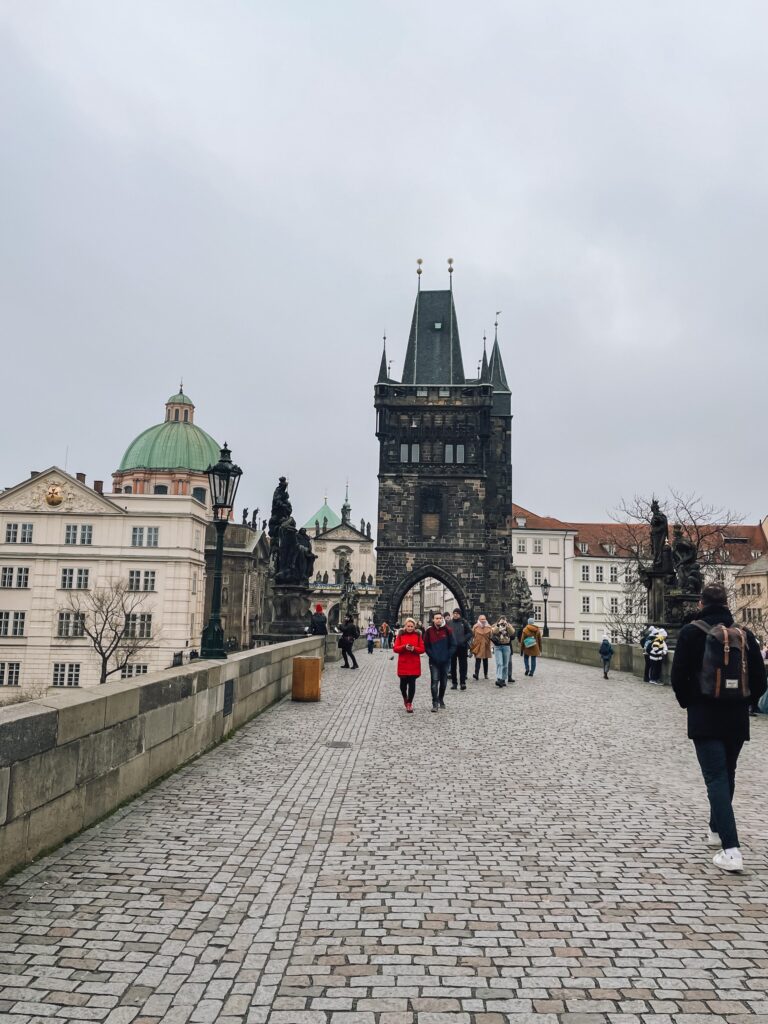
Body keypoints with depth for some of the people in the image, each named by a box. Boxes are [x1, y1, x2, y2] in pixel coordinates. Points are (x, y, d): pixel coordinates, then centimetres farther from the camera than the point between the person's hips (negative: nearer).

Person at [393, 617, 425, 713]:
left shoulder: (417, 635, 4)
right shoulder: (400, 635, 2)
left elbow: (422, 649, 1)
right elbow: (395, 649, -3)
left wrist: (414, 648, -17)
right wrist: (404, 647, -20)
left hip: (414, 664, 0)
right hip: (403, 664, 0)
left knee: (412, 683, -3)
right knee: (403, 683, 7)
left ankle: (409, 703, 6)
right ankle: (405, 698, 35)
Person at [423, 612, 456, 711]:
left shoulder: (447, 630, -1)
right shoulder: (429, 631, -2)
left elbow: (453, 645, 0)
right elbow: (426, 646, 1)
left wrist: (448, 656, -8)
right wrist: (432, 656, -8)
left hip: (445, 661, 2)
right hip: (434, 662, -1)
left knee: (444, 682, 11)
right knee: (435, 682, -9)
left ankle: (441, 700, 28)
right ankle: (435, 703, -7)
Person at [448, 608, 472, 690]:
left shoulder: (464, 622, -1)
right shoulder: (449, 623, 3)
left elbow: (470, 633, -1)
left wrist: (464, 640, -12)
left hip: (462, 647, -2)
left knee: (462, 665, 0)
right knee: (453, 665, 7)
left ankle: (463, 682, 4)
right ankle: (454, 682, 15)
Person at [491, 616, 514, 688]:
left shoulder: (508, 626, 9)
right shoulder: (496, 626, 7)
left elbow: (512, 632, -10)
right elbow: (493, 632, -9)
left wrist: (507, 625, -18)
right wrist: (498, 624, -18)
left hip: (506, 646, 2)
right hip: (497, 647, -2)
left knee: (505, 665, 5)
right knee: (499, 663, -14)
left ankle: (503, 680, 15)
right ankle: (498, 679, -22)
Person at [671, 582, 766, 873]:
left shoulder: (692, 632, -8)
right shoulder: (744, 634, 2)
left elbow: (679, 676, -9)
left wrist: (689, 704, 8)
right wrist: (743, 703, 17)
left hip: (705, 718, -4)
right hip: (737, 718, 4)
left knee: (716, 778, -3)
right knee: (727, 775, 20)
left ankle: (731, 850, -12)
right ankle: (717, 830, 35)